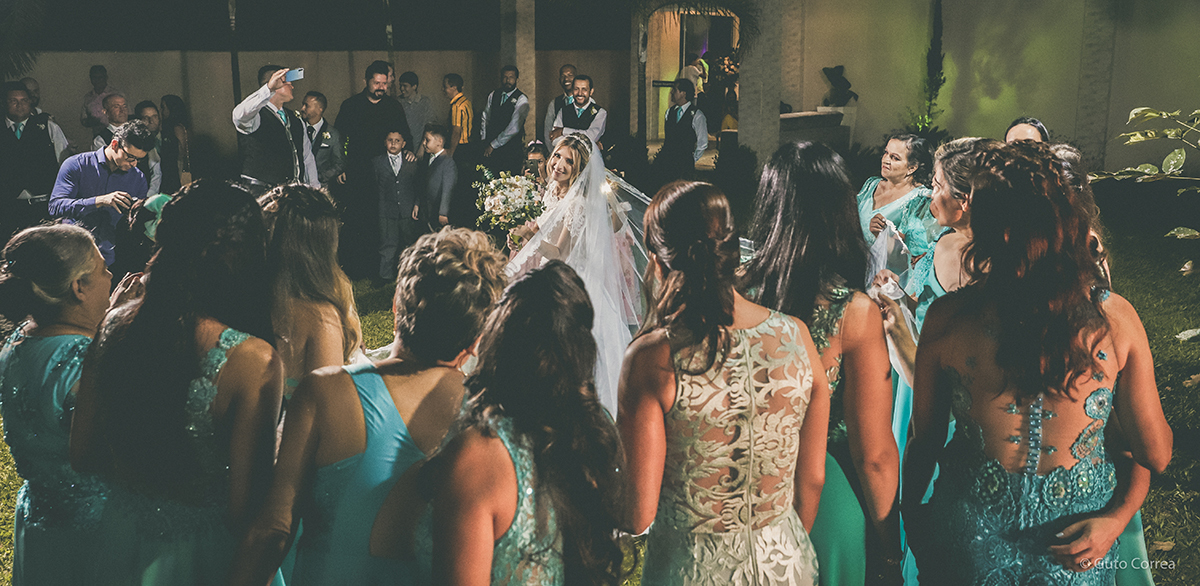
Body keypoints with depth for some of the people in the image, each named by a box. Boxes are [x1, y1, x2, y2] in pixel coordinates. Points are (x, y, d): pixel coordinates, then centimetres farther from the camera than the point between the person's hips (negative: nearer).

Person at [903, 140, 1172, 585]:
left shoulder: (948, 318, -20)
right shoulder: (1117, 319, -17)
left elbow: (925, 442, -7)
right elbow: (1155, 454, -8)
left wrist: (910, 513, 10)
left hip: (972, 536, -1)